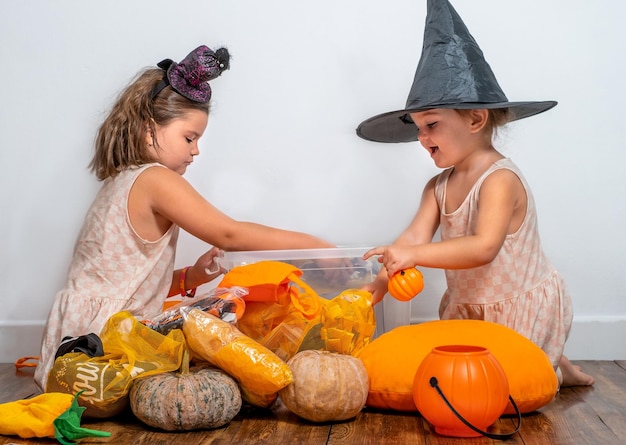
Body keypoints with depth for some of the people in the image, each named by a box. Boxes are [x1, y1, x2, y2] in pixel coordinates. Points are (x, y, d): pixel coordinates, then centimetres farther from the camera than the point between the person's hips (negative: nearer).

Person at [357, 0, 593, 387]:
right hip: (468, 308, 8)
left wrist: (414, 255, -45)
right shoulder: (439, 187, -1)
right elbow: (415, 236, -13)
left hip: (525, 308, -7)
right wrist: (379, 284, -27)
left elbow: (484, 247, -38)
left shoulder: (501, 179, -24)